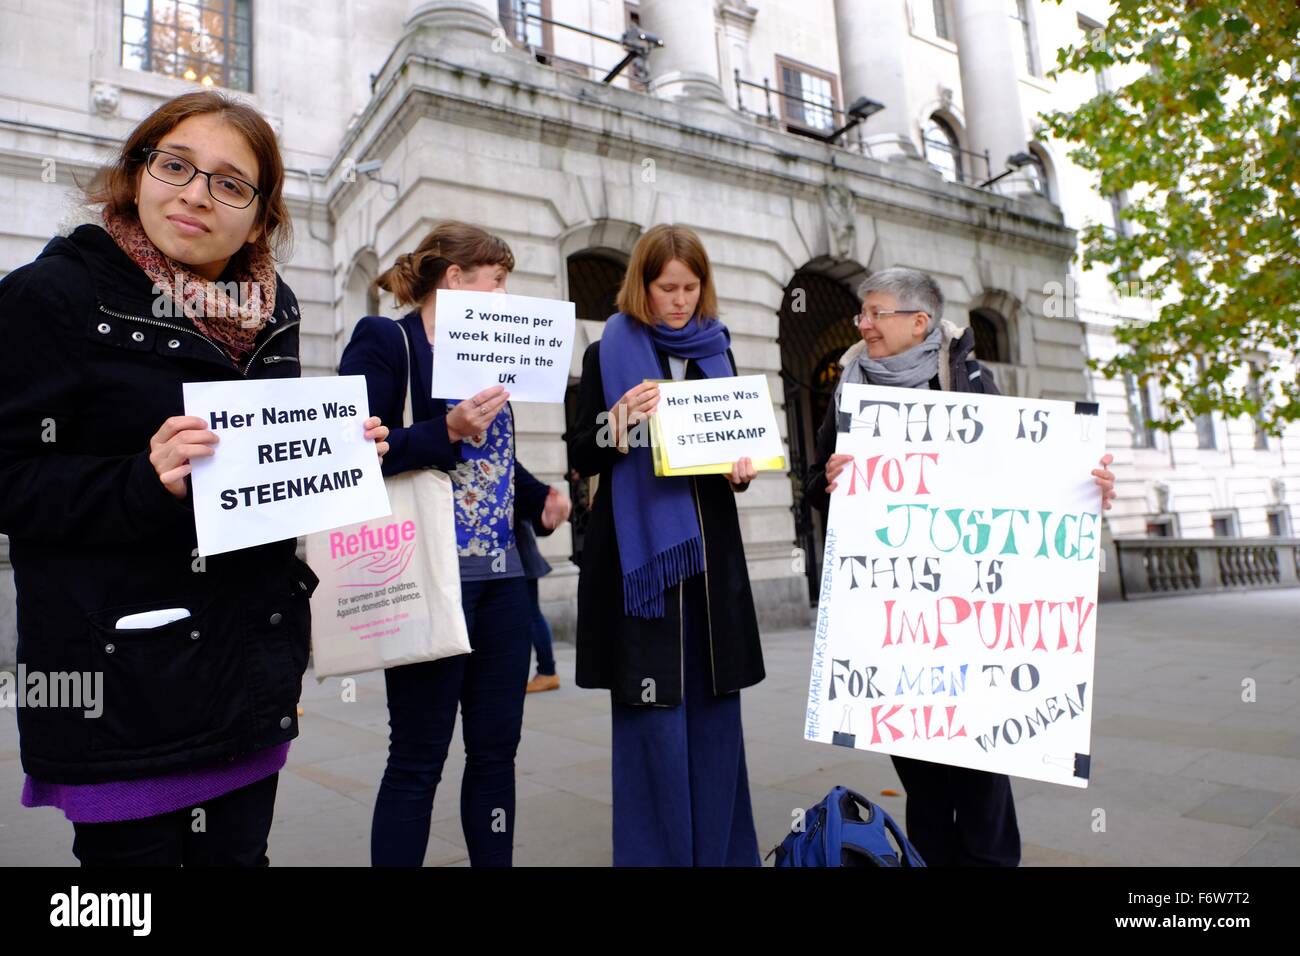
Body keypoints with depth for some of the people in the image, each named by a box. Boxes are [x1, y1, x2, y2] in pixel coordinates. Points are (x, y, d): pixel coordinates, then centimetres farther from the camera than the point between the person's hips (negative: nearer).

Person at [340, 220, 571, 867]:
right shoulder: (385, 341, -5)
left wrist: (541, 498, 4)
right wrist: (446, 432, -24)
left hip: (500, 575, 7)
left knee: (496, 748, 12)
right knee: (418, 759, 3)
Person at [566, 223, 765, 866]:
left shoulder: (716, 352, 14)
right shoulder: (608, 354, 3)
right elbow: (581, 459, -1)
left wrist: (740, 471, -3)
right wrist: (622, 418, -18)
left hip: (710, 552, 4)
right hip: (640, 553, -4)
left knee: (714, 708, 7)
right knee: (654, 714, -3)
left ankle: (719, 850, 23)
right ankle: (657, 852, 14)